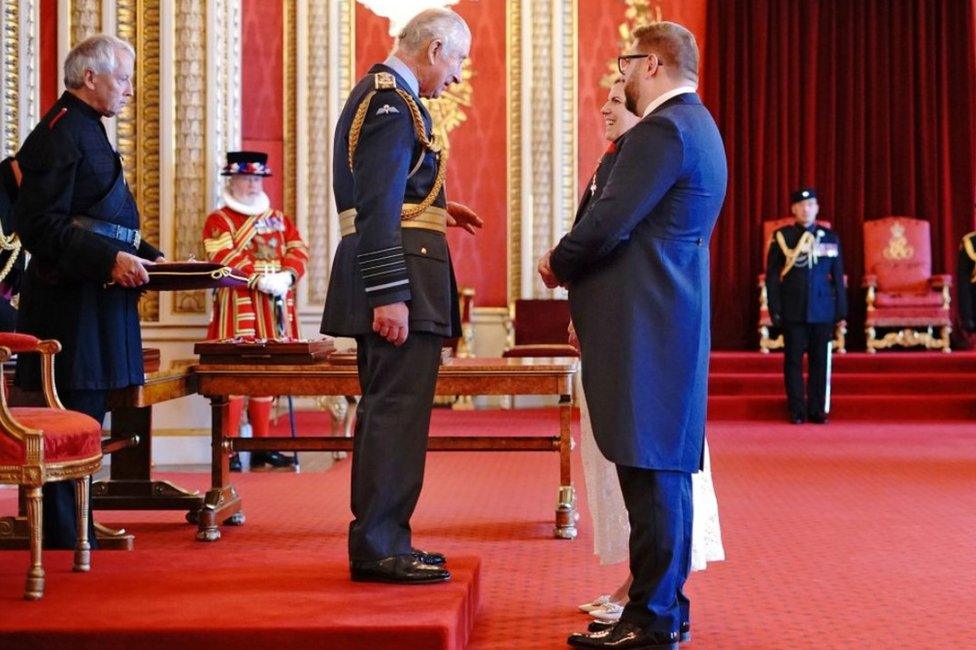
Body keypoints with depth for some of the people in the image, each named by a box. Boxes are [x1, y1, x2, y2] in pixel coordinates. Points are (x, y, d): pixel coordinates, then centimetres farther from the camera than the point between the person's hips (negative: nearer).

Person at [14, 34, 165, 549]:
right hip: (72, 304, -10)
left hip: (95, 303, 10)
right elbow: (41, 225, -20)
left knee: (87, 413, 13)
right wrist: (111, 260, -25)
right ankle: (65, 541, 2)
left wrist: (148, 257, 13)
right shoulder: (60, 134, -13)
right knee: (75, 416, -6)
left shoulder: (85, 131, 19)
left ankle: (71, 529, 21)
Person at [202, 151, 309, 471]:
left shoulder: (278, 218, 19)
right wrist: (261, 280, -23)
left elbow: (297, 250, 9)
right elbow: (225, 258, -13)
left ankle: (263, 447, 16)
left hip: (275, 307, 6)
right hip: (238, 306, -5)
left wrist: (287, 276, -12)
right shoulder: (219, 220, 1)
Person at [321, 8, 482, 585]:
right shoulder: (394, 101, -14)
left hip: (389, 278, 11)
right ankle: (379, 547, -2)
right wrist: (389, 295, -25)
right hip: (399, 276, -11)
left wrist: (434, 209, 18)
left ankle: (378, 540, 21)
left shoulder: (379, 92, 18)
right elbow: (377, 206, -22)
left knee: (384, 409, 14)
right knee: (398, 410, -7)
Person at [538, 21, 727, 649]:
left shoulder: (664, 130, -13)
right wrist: (574, 263, 13)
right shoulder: (695, 126, 20)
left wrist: (558, 262, 0)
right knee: (660, 469, 13)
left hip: (645, 326, -10)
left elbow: (609, 222, -18)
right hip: (670, 320, 10)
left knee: (649, 470, -7)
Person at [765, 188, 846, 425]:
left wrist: (841, 308, 5)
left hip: (822, 311, 1)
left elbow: (837, 276, 10)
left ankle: (817, 410, 10)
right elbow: (772, 276, 3)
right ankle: (797, 411, 7)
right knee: (793, 361, 1)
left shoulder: (830, 238, 8)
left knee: (820, 361, 3)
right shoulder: (781, 237, 3)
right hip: (793, 311, -1)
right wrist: (775, 309, -3)